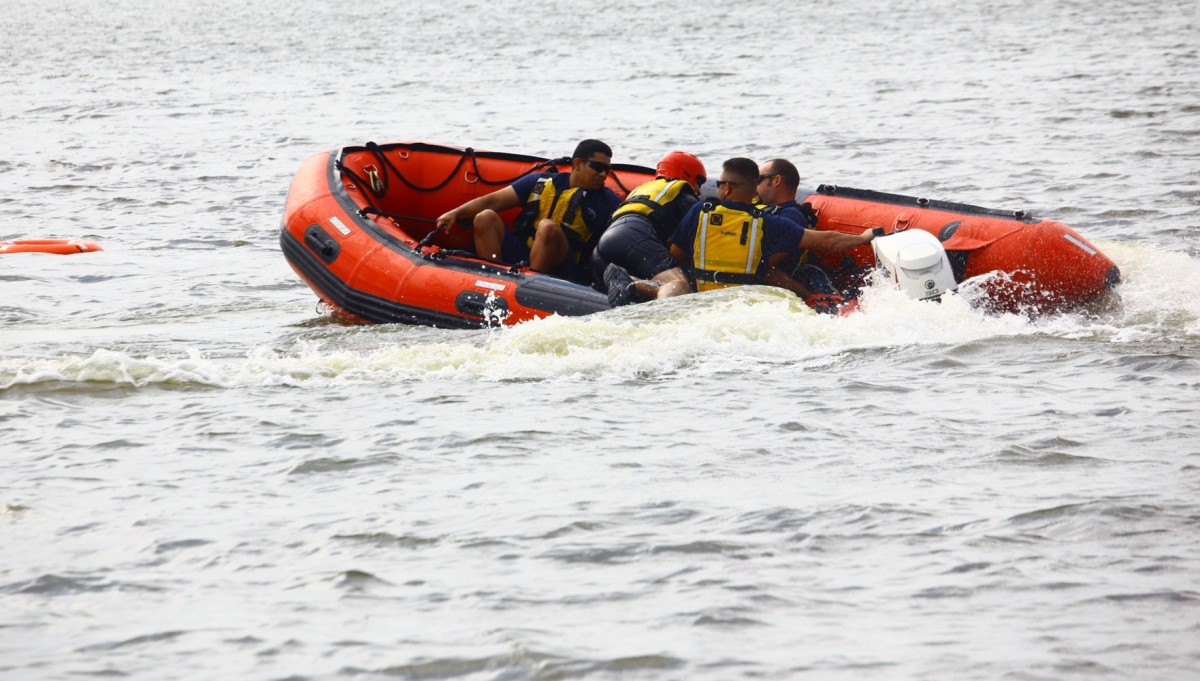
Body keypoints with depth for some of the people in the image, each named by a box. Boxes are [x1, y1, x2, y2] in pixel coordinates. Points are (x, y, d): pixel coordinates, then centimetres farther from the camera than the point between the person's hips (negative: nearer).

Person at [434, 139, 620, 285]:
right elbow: (492, 201, 9)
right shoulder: (541, 183, 13)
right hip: (519, 258, 3)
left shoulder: (606, 201, 9)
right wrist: (455, 213, -3)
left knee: (548, 227, -29)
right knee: (485, 218, -14)